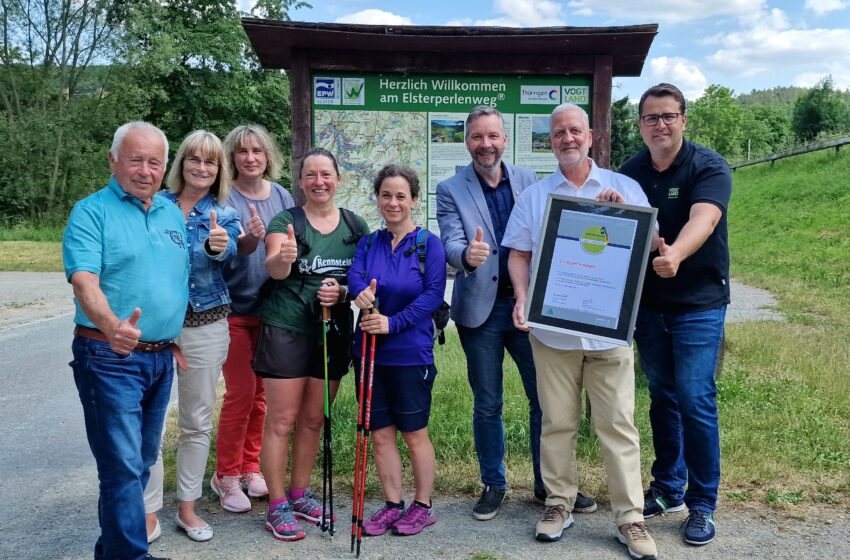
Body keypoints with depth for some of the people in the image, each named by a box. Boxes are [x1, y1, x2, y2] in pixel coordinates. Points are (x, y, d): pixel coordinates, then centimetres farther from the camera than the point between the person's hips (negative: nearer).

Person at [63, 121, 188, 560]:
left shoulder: (173, 213, 12)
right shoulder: (91, 211, -7)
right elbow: (84, 280, -22)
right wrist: (112, 325, -41)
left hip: (161, 358, 7)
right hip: (110, 359, -7)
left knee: (140, 462, 16)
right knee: (124, 465, -5)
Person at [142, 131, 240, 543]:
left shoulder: (224, 215, 2)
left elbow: (229, 253, -20)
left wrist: (218, 246, -43)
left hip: (205, 326, 0)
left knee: (197, 421, 9)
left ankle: (187, 507, 25)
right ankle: (149, 512, 15)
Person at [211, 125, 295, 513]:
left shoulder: (281, 197, 4)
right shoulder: (224, 199, -10)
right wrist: (246, 242, -39)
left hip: (271, 308, 4)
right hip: (236, 309, -4)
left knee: (262, 391, 11)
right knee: (240, 393, -2)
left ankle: (250, 467, 27)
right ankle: (226, 476, 15)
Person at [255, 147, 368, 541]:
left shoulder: (356, 225, 5)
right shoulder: (285, 221, -5)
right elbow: (274, 270, -22)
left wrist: (343, 292, -13)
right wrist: (282, 258, -45)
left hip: (333, 331, 4)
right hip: (287, 330, -4)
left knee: (313, 420, 14)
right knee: (281, 421, -1)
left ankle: (299, 494, 30)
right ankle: (277, 507, 11)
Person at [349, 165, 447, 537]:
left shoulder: (428, 244, -4)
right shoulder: (367, 244, 7)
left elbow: (433, 294, -13)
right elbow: (354, 277, -10)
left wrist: (393, 323, -23)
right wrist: (361, 294, -33)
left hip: (410, 354, -4)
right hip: (369, 351, 4)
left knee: (414, 434, 8)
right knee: (380, 434, 11)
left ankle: (422, 506, 26)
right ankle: (392, 505, 27)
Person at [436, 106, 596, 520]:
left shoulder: (529, 181, 6)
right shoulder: (451, 190, -1)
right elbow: (450, 242, -14)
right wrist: (467, 255, -36)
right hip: (481, 308, -2)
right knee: (487, 405, 9)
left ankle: (549, 485, 24)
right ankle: (493, 485, 27)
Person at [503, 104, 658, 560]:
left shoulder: (625, 188, 8)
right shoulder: (533, 195, 10)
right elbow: (518, 254, 8)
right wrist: (522, 298, -7)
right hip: (551, 328, 1)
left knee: (617, 423, 1)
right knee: (557, 422, 9)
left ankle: (630, 518, 11)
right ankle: (558, 503, 23)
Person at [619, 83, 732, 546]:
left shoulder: (709, 168, -12)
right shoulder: (630, 172, 3)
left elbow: (703, 218, -30)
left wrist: (675, 254, -50)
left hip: (699, 303, -4)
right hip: (648, 302, 4)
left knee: (695, 399, -6)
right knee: (661, 397, 13)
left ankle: (702, 504, 11)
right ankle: (668, 488, 28)